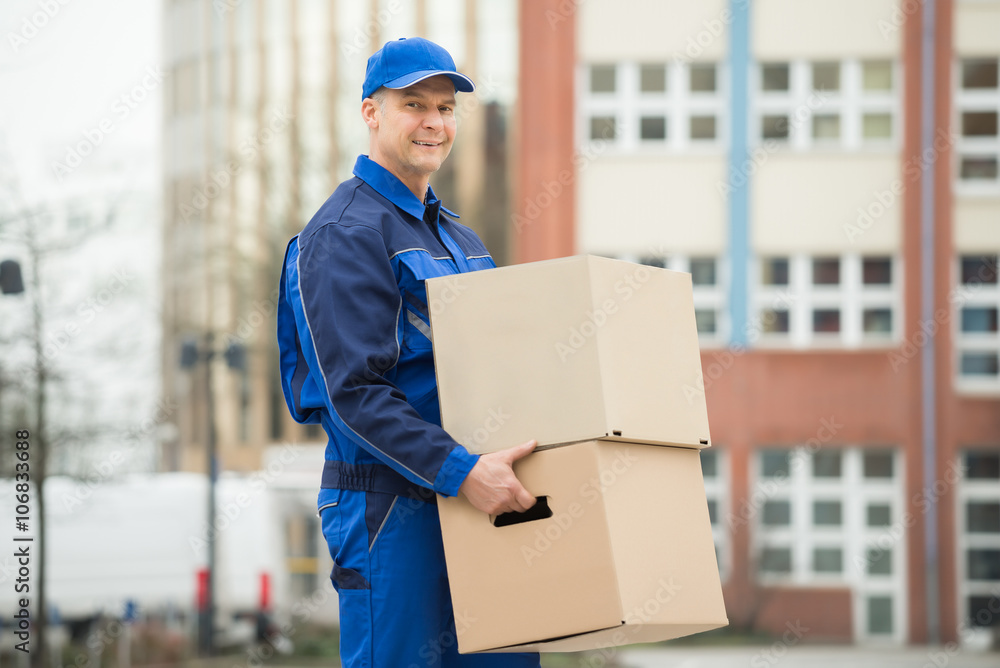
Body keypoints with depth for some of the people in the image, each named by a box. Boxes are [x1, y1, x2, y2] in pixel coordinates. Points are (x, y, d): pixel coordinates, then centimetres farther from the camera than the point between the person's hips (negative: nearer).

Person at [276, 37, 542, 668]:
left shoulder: (458, 238, 20)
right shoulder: (345, 233, -9)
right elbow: (354, 389, -18)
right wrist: (459, 470, -27)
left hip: (466, 504, 8)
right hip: (388, 510, -8)